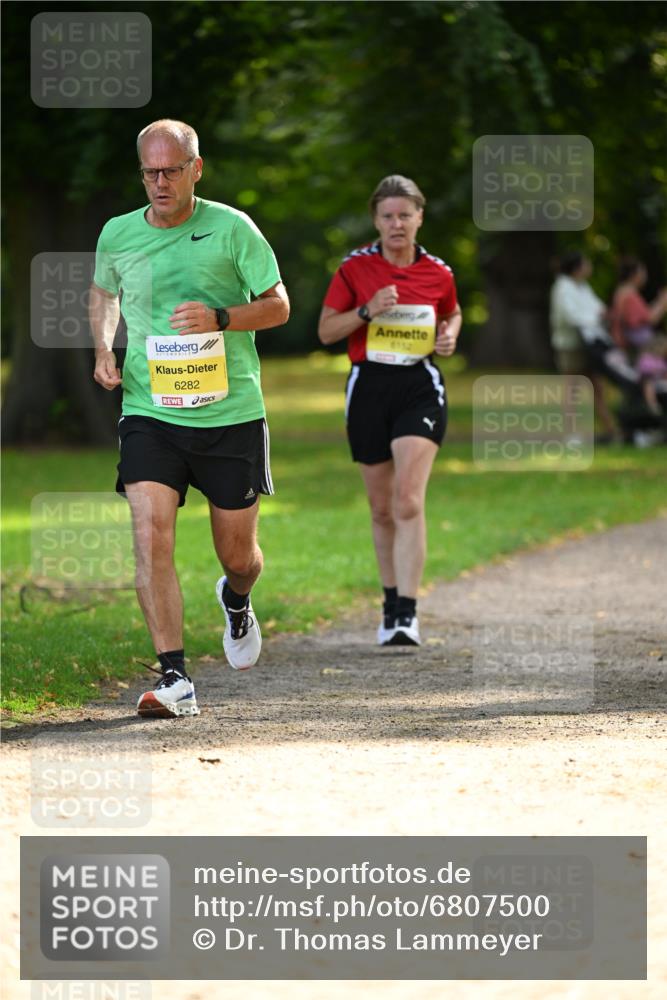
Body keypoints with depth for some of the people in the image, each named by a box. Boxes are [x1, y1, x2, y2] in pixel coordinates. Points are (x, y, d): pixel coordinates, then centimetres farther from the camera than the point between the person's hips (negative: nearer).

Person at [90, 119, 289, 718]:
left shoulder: (231, 229, -6)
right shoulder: (118, 235, 3)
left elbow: (278, 305, 0)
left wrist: (220, 318, -17)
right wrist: (104, 349, 6)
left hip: (230, 415, -1)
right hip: (149, 415, 1)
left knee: (238, 554, 9)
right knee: (151, 535, -19)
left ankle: (236, 601, 49)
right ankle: (175, 681, -17)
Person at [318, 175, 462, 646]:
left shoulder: (438, 273, 2)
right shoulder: (355, 267, -1)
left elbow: (453, 312, 23)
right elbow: (326, 330, 1)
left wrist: (450, 335, 1)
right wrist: (367, 310, -14)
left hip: (420, 387, -1)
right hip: (369, 388, 1)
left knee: (408, 501, -16)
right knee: (382, 507, 9)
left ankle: (407, 613, -19)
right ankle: (392, 599, 28)